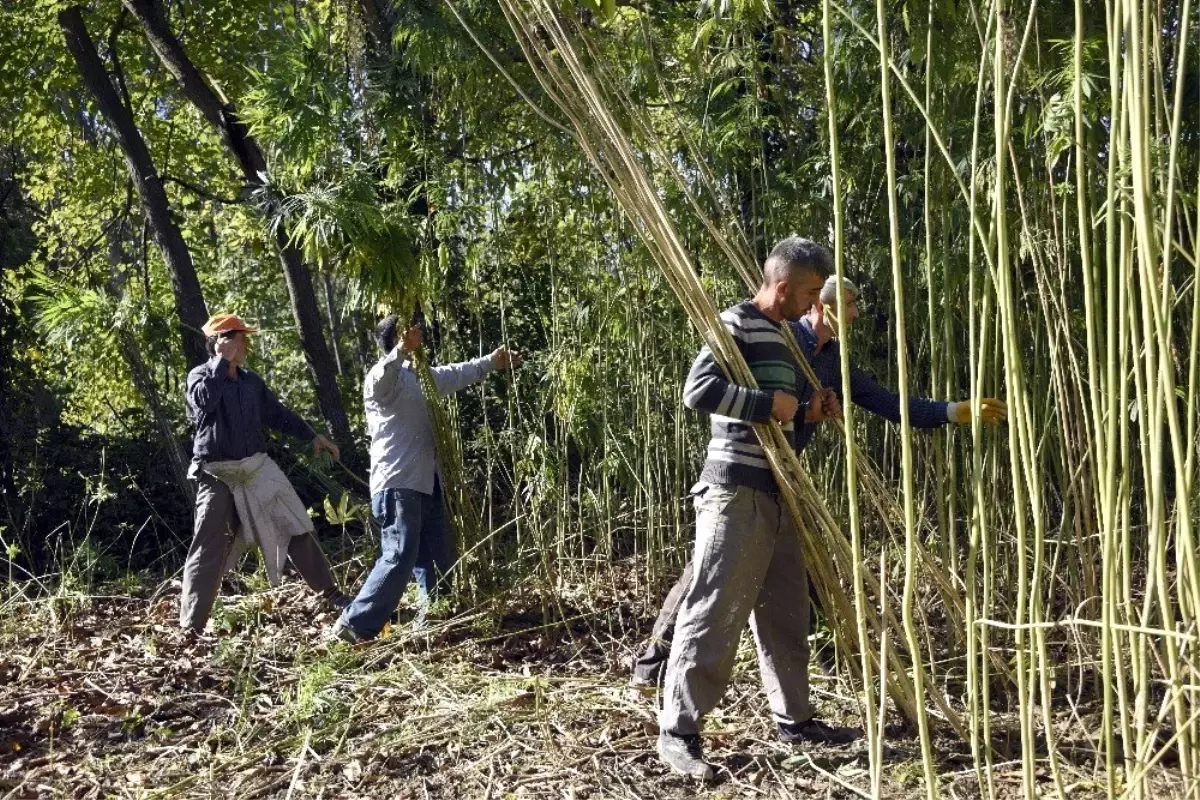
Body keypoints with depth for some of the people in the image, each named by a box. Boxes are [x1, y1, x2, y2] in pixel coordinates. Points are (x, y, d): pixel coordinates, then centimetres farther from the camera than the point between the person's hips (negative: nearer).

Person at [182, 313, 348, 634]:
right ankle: (191, 626, 2)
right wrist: (222, 360, -19)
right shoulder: (200, 375, -4)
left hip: (257, 468, 5)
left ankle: (330, 592, 20)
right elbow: (205, 400, -28)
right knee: (208, 549, -4)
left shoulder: (251, 380, 11)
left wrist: (312, 436, 20)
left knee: (296, 529, 8)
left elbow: (277, 413, 21)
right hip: (218, 475, -5)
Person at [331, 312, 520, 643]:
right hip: (397, 484, -10)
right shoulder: (383, 377, -10)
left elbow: (455, 375, 36)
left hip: (425, 483, 10)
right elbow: (382, 376, -36)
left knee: (440, 558, 13)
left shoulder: (418, 376, 19)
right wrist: (402, 350, -56)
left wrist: (491, 362, 45)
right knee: (400, 558, -17)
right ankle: (354, 625, -11)